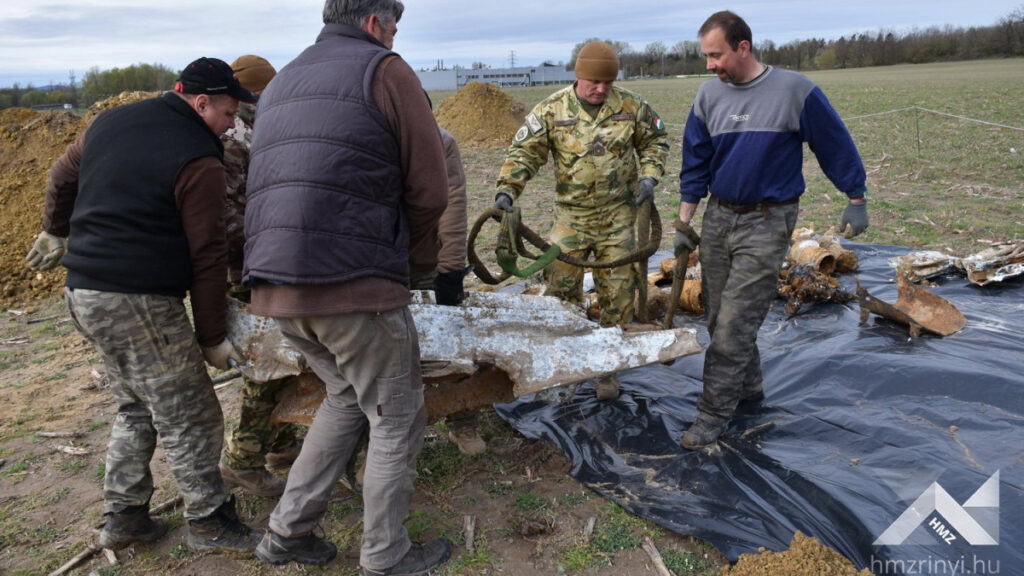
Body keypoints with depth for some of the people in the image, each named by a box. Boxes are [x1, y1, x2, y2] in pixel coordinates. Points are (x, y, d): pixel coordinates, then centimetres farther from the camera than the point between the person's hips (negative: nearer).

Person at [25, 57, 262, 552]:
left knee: (136, 408, 20)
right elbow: (206, 258, -13)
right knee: (188, 418, 3)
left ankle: (123, 517, 28)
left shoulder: (109, 123, 12)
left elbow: (62, 178, 27)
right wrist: (212, 338, -7)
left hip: (84, 292, 9)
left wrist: (55, 233, 44)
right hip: (140, 304, -9)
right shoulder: (198, 163, -13)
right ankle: (209, 521, 13)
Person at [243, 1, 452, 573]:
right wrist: (414, 260, 11)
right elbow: (430, 189, -7)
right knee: (397, 421, 10)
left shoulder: (280, 83, 22)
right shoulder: (385, 69, -1)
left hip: (277, 286, 8)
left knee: (347, 399, 26)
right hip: (355, 288, -8)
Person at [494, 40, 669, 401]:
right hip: (570, 217, 0)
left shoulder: (630, 107, -1)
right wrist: (507, 190, -19)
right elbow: (525, 152, -5)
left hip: (617, 217, 1)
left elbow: (655, 140, 13)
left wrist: (649, 176, -2)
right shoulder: (552, 110, -5)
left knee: (617, 295, 4)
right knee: (560, 289, 0)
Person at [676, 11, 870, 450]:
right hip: (718, 217, 5)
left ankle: (713, 416, 5)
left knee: (733, 325, -7)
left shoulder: (794, 90, -10)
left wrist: (856, 200, 7)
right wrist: (683, 223, 8)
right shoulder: (709, 94, 3)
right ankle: (748, 388, 34)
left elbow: (835, 145, 1)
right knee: (719, 318, 12)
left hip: (767, 223, -5)